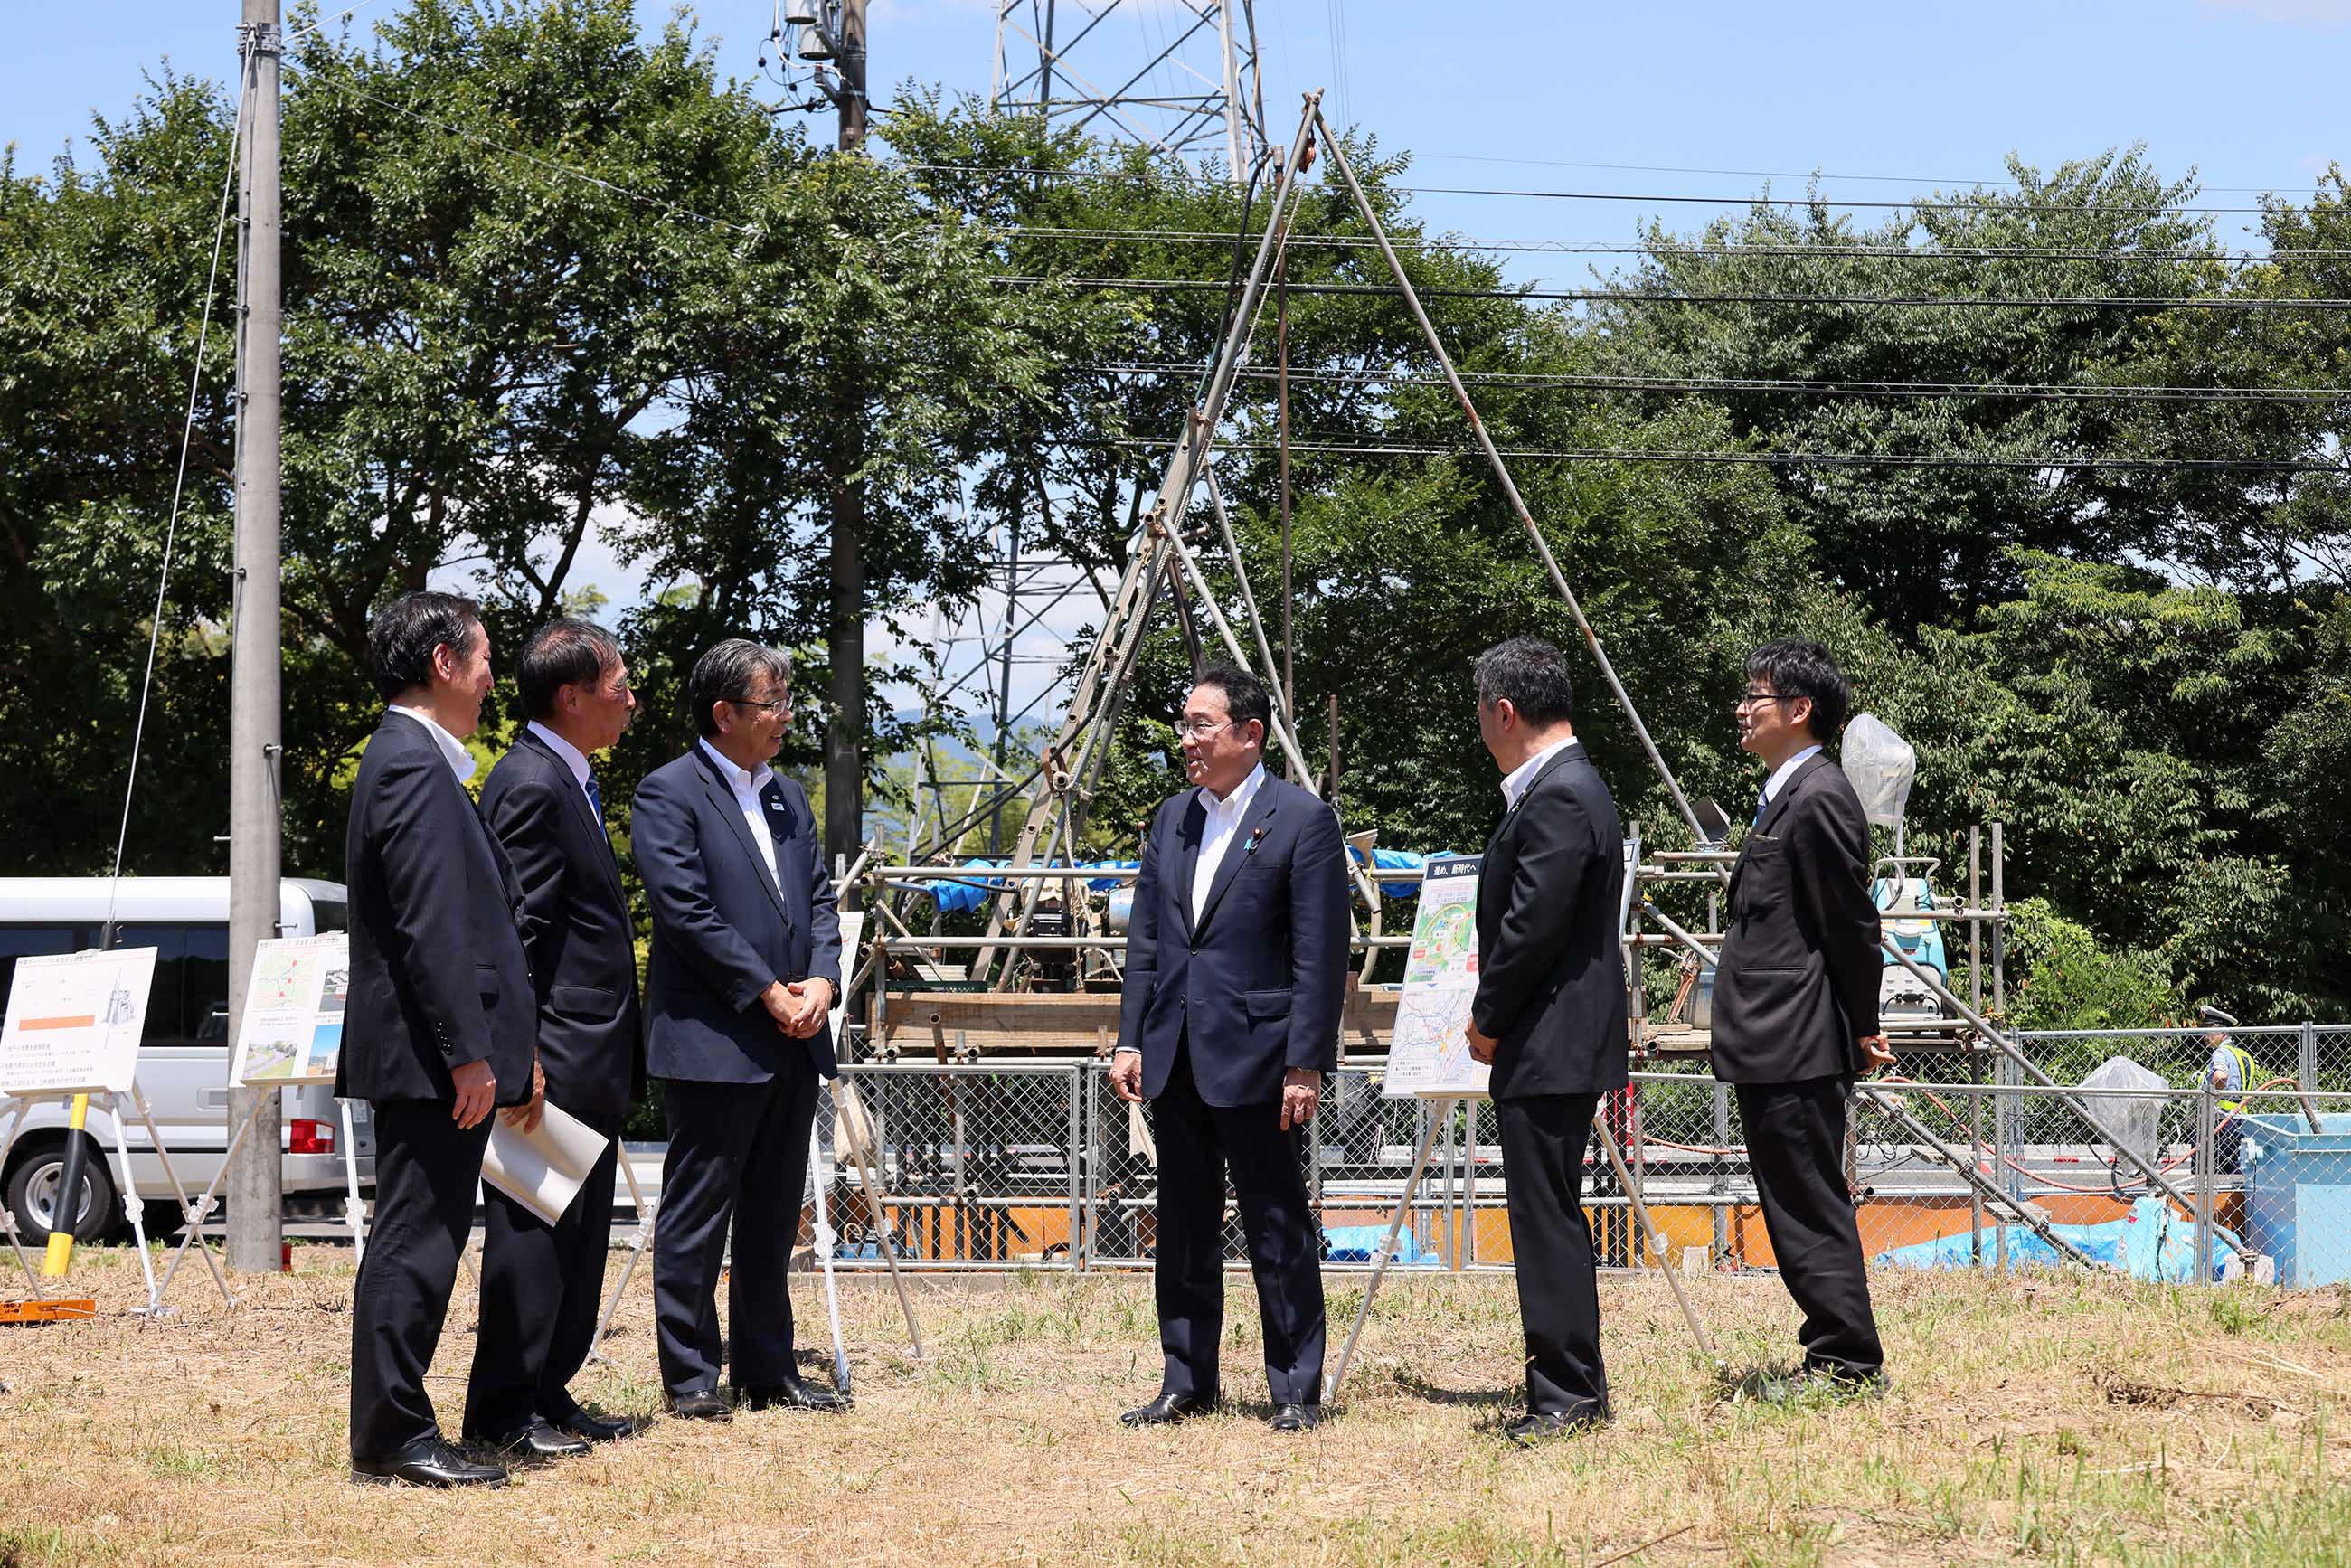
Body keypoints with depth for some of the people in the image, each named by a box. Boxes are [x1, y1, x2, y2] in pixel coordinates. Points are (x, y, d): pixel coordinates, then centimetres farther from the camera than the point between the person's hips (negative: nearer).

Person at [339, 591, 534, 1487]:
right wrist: (468, 1051, -21)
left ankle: (393, 1428, 17)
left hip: (430, 1058, 11)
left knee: (419, 1239, 13)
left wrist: (491, 1045, 22)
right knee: (417, 1240, -7)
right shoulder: (416, 767, -15)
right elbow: (432, 926, -21)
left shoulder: (409, 760, 19)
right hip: (431, 1053, -11)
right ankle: (391, 1437, -5)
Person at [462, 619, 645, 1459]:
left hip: (589, 1058, 11)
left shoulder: (566, 780, 17)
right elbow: (509, 933, -20)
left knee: (578, 1233, 14)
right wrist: (520, 1062, -23)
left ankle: (548, 1396, 20)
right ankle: (503, 1412, -1)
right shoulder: (532, 784, -15)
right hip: (557, 1056, -11)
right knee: (534, 1232, -6)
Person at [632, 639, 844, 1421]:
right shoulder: (668, 793, -7)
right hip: (713, 1041, -8)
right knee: (696, 1216, -1)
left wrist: (822, 981, -3)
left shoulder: (788, 795, 17)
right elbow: (687, 909, -15)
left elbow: (820, 896, 15)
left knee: (773, 1217, 12)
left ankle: (768, 1370, 18)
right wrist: (769, 993, -15)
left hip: (793, 1042, 8)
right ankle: (690, 1378, 4)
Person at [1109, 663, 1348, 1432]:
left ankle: (1296, 1392, 6)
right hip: (1176, 1059, 7)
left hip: (1254, 1058, -7)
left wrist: (1306, 1064, -15)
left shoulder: (1302, 820, -7)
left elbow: (1320, 956, -11)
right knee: (1183, 1231, 12)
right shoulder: (1171, 819, 13)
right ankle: (1186, 1384, 20)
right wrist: (1130, 1039, 8)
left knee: (1278, 1232, -1)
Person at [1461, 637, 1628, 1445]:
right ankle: (1568, 1391, 18)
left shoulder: (1560, 797, -17)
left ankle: (1568, 1395, -5)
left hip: (1549, 1047, -11)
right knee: (1548, 1218, 13)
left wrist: (1489, 1022, -9)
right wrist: (1497, 1018, 12)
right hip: (1550, 1047, 11)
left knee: (1548, 1219, -8)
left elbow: (1534, 926, -20)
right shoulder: (1557, 788, 16)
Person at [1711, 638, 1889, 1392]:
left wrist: (1862, 1031, -9)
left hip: (1797, 1046, -11)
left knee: (1811, 1205, -6)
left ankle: (1848, 1363, -1)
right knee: (1796, 1207, 14)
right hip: (1775, 1046, 11)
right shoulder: (1784, 794, 16)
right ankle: (1837, 1357, 20)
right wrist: (1855, 1030, 19)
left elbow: (1853, 924, -14)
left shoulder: (1819, 798, -15)